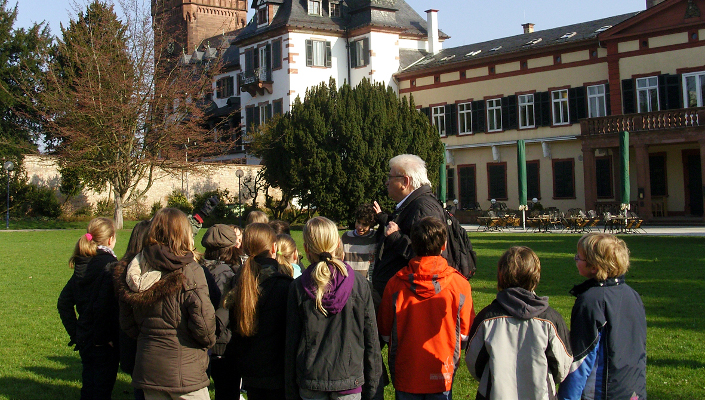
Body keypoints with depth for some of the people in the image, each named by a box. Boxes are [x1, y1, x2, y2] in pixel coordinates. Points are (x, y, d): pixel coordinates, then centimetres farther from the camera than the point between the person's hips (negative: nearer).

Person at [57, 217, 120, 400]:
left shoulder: (82, 265, 7)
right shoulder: (109, 265, -17)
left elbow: (63, 303, 10)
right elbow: (103, 306, -26)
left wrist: (75, 333, 12)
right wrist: (103, 338, -19)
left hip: (84, 337, 7)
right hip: (104, 343, -7)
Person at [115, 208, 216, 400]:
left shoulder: (134, 270, 3)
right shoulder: (189, 271, -14)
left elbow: (127, 322, 10)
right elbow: (202, 320, -17)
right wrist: (209, 340, 2)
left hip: (147, 368, 6)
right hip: (184, 370, -6)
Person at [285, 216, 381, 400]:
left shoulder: (298, 287, -6)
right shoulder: (359, 284, -6)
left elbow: (291, 343, -1)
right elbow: (371, 339, -2)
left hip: (310, 383, 1)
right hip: (349, 380, -1)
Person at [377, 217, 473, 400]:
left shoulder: (395, 283, -12)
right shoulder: (459, 284, -13)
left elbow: (384, 330, 1)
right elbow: (465, 332, 0)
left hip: (405, 375, 0)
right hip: (442, 375, 0)